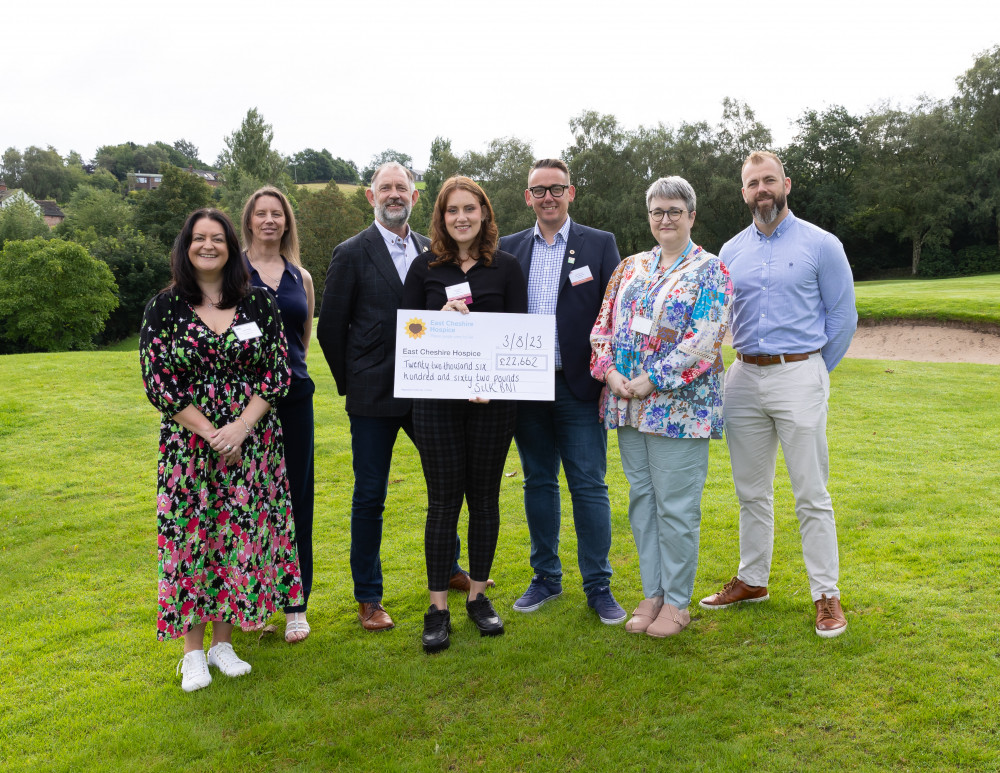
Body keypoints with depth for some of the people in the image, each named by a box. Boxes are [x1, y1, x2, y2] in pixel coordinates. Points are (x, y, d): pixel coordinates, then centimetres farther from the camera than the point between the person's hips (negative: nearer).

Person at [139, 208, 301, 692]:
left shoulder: (258, 303, 3)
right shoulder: (163, 309, 1)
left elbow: (278, 371, -1)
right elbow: (157, 381, -4)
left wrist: (240, 427, -13)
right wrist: (210, 433, -12)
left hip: (251, 442, 1)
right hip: (189, 445, -1)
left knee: (240, 536, 6)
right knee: (190, 536, 3)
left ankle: (223, 642, 22)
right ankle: (193, 651, 17)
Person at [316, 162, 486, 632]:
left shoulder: (432, 252, 8)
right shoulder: (351, 253, -4)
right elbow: (330, 328, -2)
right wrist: (352, 384, 0)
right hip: (374, 398, -4)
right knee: (369, 497, 4)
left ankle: (449, 568, 38)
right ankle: (368, 598, 19)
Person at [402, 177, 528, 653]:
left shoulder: (506, 267, 5)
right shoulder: (425, 268, 6)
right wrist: (442, 316, -15)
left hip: (492, 400, 1)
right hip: (436, 399, 0)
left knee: (485, 498, 9)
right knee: (443, 501, 2)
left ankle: (478, 597, 24)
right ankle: (438, 609, 12)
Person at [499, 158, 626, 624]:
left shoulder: (600, 245, 3)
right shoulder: (509, 249, 9)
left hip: (578, 386, -3)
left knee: (589, 486, 1)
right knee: (538, 482, 12)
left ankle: (598, 586, 15)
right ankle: (546, 578, 27)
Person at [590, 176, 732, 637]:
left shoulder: (709, 270, -2)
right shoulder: (630, 267, 15)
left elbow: (704, 340, -13)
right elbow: (604, 324, 11)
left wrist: (651, 382, -17)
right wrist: (609, 371, -7)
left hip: (679, 406, -5)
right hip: (629, 405, 6)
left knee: (676, 505, 0)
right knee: (642, 500, 11)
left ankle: (676, 602, 14)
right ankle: (652, 593, 24)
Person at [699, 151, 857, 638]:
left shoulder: (821, 245, 0)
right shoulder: (730, 252, 11)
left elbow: (843, 315, 2)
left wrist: (813, 371, 3)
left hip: (799, 376, -4)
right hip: (744, 378, 4)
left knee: (812, 495, -1)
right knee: (751, 491, 12)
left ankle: (826, 594, 10)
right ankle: (752, 580, 26)